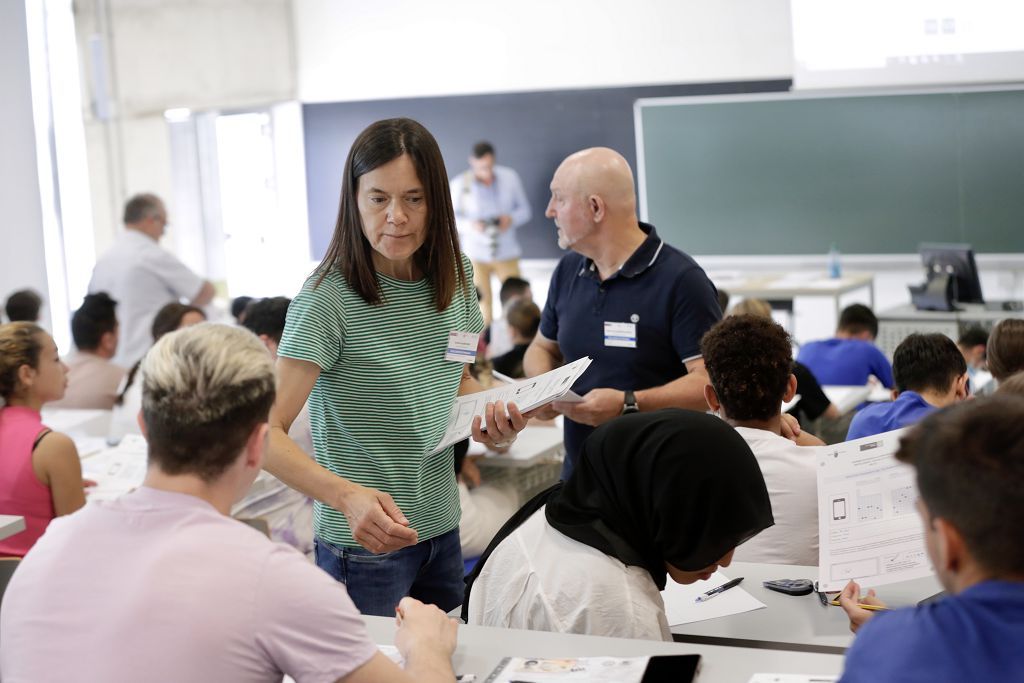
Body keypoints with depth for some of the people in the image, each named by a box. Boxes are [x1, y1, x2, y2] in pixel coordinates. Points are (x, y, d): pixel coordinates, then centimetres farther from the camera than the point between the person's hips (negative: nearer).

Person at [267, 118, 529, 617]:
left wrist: (493, 419, -3)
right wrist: (347, 496, -39)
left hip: (441, 528, 6)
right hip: (363, 539, -6)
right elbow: (267, 433, -25)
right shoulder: (328, 299, -19)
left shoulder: (455, 278, 1)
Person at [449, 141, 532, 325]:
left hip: (506, 253, 1)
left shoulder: (510, 177, -1)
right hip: (475, 254, -1)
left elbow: (524, 210, 7)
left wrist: (511, 219, -15)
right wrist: (471, 224, -19)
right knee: (481, 305, 3)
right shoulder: (459, 184, -6)